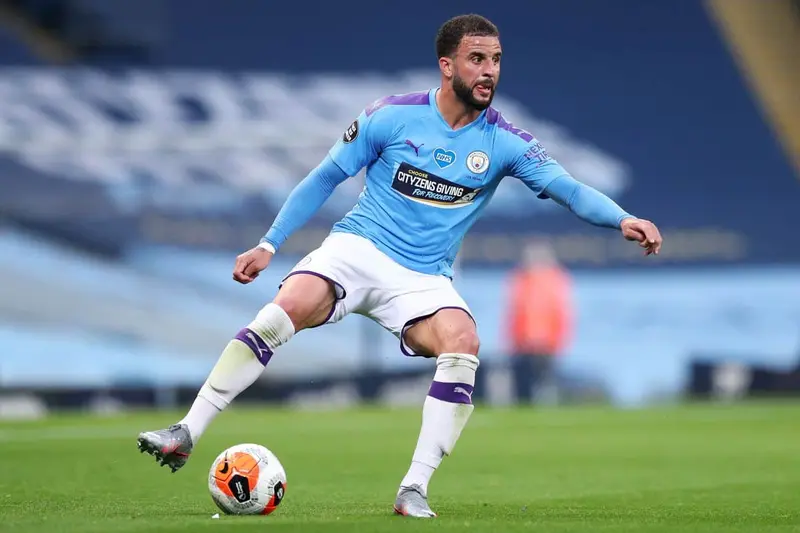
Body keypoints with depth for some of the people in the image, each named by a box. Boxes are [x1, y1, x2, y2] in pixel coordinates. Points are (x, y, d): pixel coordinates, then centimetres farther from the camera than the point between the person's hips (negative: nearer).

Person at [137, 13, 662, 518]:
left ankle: (414, 490, -25)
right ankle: (186, 434, -23)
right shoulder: (393, 116, -3)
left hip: (425, 280, 1)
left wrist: (623, 219, -30)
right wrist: (269, 244, 3)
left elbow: (566, 188, -10)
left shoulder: (505, 141, 0)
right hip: (358, 248, -1)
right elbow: (325, 178, 6)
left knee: (462, 344, -29)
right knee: (283, 311, -29)